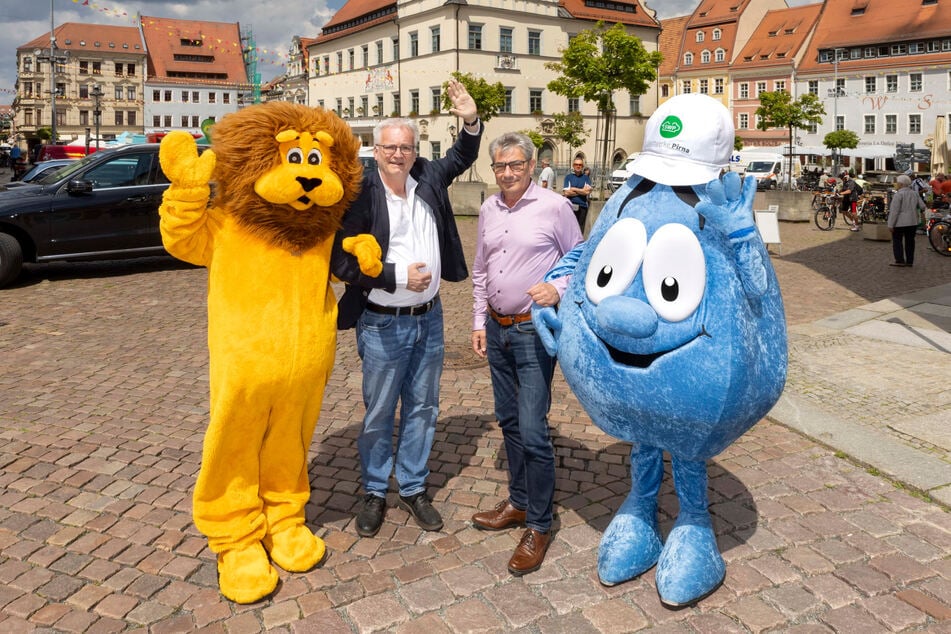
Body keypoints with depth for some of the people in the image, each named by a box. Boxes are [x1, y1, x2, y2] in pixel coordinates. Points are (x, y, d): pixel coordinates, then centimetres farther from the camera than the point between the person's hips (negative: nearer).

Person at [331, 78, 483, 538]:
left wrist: (471, 122, 2)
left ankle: (413, 489, 31)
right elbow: (343, 263, -15)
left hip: (429, 319, 5)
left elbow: (461, 158, 20)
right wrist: (399, 276, -18)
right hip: (383, 325, -5)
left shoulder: (429, 179, 2)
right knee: (379, 414, 9)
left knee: (422, 408, 15)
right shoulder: (359, 196, -14)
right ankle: (374, 492, 28)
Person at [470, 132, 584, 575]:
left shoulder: (554, 207, -9)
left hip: (535, 331, -6)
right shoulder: (488, 210, 8)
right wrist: (479, 322, 13)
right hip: (497, 329, 6)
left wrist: (559, 288, -21)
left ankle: (539, 526, 9)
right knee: (508, 421, 16)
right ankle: (519, 503, 33)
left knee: (532, 430, -7)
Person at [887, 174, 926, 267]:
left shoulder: (898, 194, -12)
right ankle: (910, 261, 14)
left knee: (897, 240, 2)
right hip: (913, 221, 7)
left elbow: (894, 211, -16)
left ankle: (900, 260, -1)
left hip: (900, 222, -7)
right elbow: (922, 206, 6)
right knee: (910, 241, 11)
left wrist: (891, 225, -14)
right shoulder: (914, 193, 8)